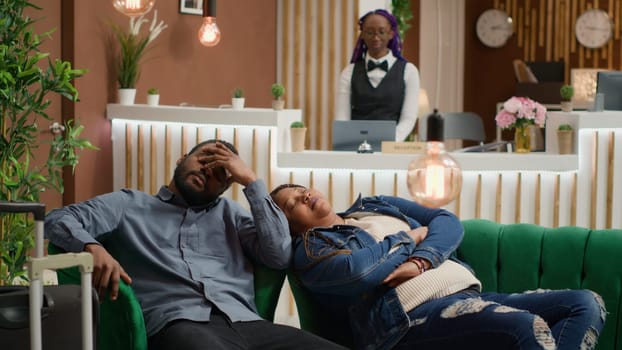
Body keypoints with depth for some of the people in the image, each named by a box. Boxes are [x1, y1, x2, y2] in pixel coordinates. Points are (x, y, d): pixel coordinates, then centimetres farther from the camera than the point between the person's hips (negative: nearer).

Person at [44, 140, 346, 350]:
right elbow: (58, 220, 14)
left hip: (246, 323, 4)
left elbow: (280, 255, 14)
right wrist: (93, 247, -8)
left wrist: (251, 181, 16)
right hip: (178, 323, -3)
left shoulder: (229, 213, 30)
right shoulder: (129, 204, 24)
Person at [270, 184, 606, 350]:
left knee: (587, 303, -9)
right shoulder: (310, 249, 10)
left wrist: (420, 262, -4)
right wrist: (410, 237, 5)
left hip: (465, 294, 8)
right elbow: (358, 271, -13)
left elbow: (449, 221, 17)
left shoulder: (374, 205, 29)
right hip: (413, 313, -8)